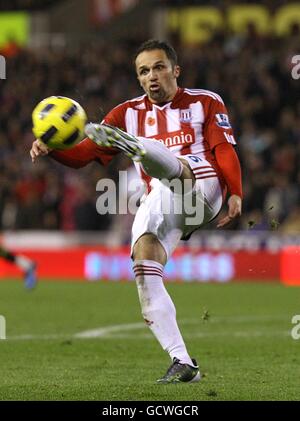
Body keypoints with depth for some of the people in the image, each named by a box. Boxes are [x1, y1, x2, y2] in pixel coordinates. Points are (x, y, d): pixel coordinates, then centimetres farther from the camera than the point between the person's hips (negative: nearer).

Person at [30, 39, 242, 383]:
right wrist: (50, 148, -10)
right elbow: (82, 154, 12)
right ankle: (182, 364, -19)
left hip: (203, 185, -3)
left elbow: (225, 150, 2)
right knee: (144, 267, -20)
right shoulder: (129, 114, 20)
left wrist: (235, 194, -15)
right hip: (158, 203, 3)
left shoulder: (205, 103, 14)